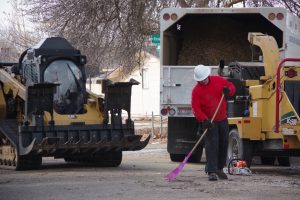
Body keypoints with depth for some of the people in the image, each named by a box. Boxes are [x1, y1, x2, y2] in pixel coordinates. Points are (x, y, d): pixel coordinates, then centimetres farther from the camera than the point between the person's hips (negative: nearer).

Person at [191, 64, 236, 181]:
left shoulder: (218, 80, -2)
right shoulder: (196, 90, -13)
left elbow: (232, 87, 7)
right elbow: (196, 108, -18)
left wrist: (228, 90, -19)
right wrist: (204, 120, -32)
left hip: (223, 119, 5)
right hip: (209, 122, -5)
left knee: (223, 144, 12)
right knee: (211, 145, -15)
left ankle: (219, 168, 28)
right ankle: (212, 172, -18)